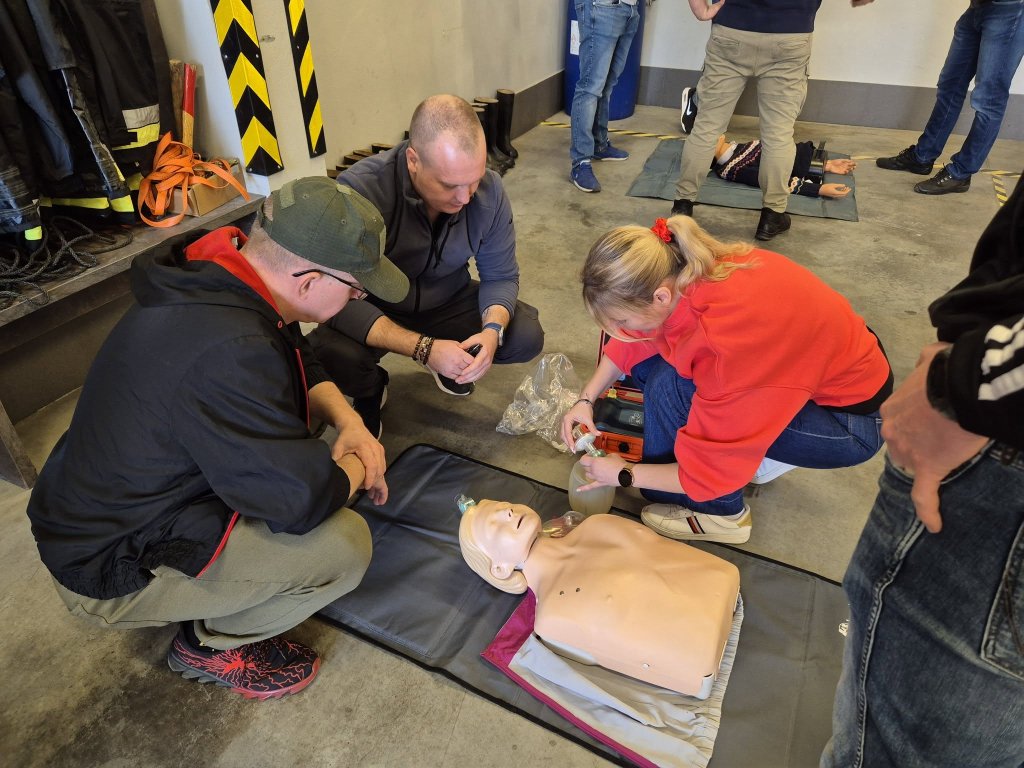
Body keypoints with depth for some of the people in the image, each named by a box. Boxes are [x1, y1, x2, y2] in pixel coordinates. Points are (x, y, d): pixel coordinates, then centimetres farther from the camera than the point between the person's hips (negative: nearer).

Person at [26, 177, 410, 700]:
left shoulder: (214, 276, -8)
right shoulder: (227, 350, -37)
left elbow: (301, 362, 9)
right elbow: (304, 497, -32)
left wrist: (347, 420, -6)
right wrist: (357, 468, -11)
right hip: (112, 573, -9)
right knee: (344, 543, -20)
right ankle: (211, 645, 6)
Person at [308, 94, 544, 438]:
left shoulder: (489, 189, -19)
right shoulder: (359, 190, -32)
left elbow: (501, 276, -8)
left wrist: (493, 329, -30)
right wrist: (423, 347, -39)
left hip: (449, 303, 4)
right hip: (372, 312, -3)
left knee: (527, 336, -17)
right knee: (328, 354, -33)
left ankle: (455, 361, 17)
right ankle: (371, 389, 6)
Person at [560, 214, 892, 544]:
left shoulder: (729, 340, -38)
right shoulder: (682, 272, -18)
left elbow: (712, 470, -26)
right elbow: (632, 341, 3)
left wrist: (624, 474, -13)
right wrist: (586, 399, -3)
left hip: (851, 418, -7)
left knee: (671, 387, -24)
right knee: (647, 365, -5)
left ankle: (721, 514, -1)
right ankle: (759, 447, 10)